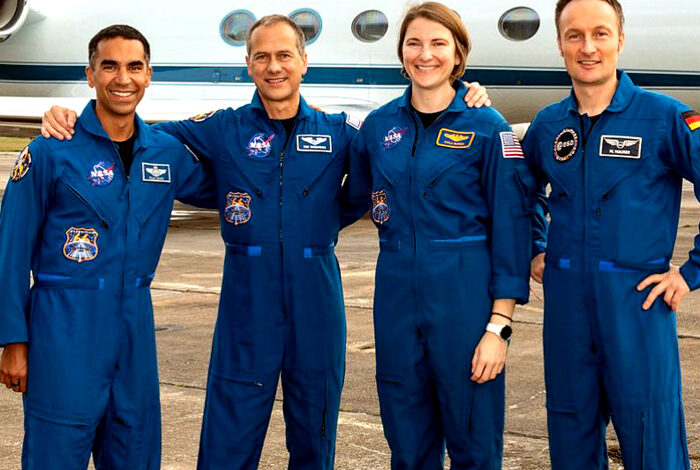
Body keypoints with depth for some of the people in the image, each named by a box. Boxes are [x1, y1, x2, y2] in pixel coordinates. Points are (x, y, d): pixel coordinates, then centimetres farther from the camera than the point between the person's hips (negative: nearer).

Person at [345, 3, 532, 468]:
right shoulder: (379, 125, 7)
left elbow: (511, 229, -7)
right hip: (397, 295, 4)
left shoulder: (488, 128, -5)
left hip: (466, 297, -4)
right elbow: (354, 194, 25)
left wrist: (499, 327, -11)